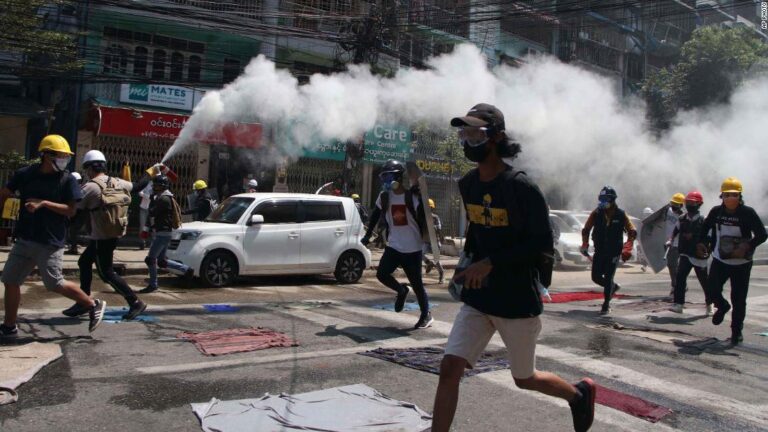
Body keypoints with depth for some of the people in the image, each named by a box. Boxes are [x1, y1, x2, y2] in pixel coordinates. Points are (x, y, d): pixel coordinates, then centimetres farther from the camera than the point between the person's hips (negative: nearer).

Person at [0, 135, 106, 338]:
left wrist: (43, 203, -18)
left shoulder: (68, 180, -6)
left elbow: (71, 210, -10)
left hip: (50, 242, -5)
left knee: (54, 284, -5)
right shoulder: (25, 174, 3)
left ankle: (93, 305, 13)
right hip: (24, 239, 5)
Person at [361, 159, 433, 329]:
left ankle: (426, 315, 19)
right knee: (382, 274, -8)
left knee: (416, 283, 1)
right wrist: (367, 236, 15)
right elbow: (375, 217, 15)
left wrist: (427, 242, -9)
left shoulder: (413, 197, -12)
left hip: (413, 248, -4)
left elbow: (423, 221, -8)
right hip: (393, 246, 4)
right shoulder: (384, 197, 2)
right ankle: (401, 290, 22)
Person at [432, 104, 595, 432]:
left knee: (524, 379, 15)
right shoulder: (467, 184, 3)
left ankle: (579, 393, 45)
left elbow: (543, 243, -18)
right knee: (449, 370, -7)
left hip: (518, 300, -5)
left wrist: (490, 263, -24)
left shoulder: (521, 187, -17)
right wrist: (467, 261, 6)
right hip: (478, 298, 5)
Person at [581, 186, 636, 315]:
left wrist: (627, 249, -13)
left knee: (608, 278, -6)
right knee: (596, 277, 4)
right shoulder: (596, 213, -3)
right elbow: (586, 230, 8)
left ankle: (606, 305, 8)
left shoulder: (621, 215, -8)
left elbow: (632, 232, -3)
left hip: (614, 252, -3)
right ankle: (613, 287, 34)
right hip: (599, 251, 3)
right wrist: (585, 245, -1)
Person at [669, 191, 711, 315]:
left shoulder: (702, 221, -9)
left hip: (699, 256, -3)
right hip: (685, 254, 3)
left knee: (704, 281, 10)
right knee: (680, 278, -10)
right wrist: (671, 240, 7)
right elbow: (676, 231, 20)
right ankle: (678, 304, -10)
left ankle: (709, 305, 30)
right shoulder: (682, 219, 5)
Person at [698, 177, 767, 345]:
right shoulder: (716, 211, -3)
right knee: (712, 289, -7)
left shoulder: (748, 213, -13)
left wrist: (746, 247, -26)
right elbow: (705, 228, 14)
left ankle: (737, 330, 20)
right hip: (720, 260, 3)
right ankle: (722, 307, 29)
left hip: (741, 263, -3)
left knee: (739, 299, 2)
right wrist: (702, 243, 0)